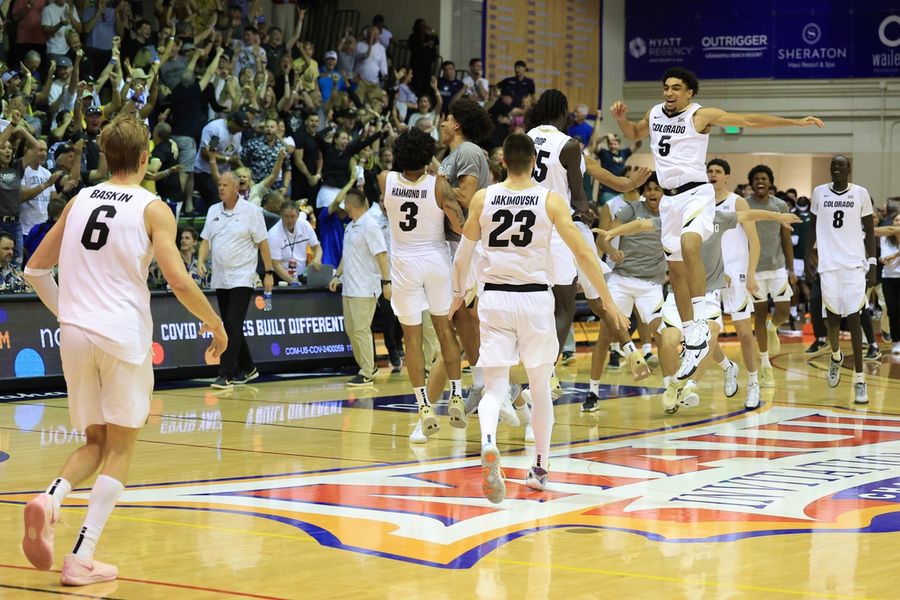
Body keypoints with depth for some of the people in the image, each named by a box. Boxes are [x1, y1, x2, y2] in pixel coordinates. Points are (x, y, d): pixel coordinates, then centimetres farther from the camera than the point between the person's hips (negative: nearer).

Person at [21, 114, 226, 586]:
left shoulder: (78, 202, 10)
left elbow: (34, 270, 13)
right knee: (120, 448, 7)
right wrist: (215, 325, 1)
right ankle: (81, 559, -3)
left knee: (95, 442, 18)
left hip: (75, 333, 4)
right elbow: (180, 282, -12)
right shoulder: (152, 209, -4)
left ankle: (50, 499, -13)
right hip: (123, 335, -4)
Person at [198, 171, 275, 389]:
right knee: (229, 327, 11)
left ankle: (226, 375, -15)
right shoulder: (213, 211, 9)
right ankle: (248, 369, 26)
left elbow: (262, 243, -4)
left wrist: (269, 273, -6)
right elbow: (206, 240, 13)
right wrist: (201, 261, -5)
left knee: (233, 326, -13)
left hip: (242, 278, -6)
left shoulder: (251, 211, -6)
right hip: (219, 279, 6)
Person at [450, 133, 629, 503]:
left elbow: (463, 253, 10)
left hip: (494, 298, 0)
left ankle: (489, 444, -30)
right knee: (540, 386, 16)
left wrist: (459, 294, 26)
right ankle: (540, 469, 24)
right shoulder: (550, 201, -3)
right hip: (535, 298, 0)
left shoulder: (482, 199, 1)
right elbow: (583, 253, -4)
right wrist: (608, 301, 3)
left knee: (495, 385, 1)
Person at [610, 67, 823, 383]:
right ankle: (692, 340, 20)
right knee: (675, 270, 10)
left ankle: (701, 324, -30)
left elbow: (749, 120, -10)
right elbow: (634, 134, 31)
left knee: (689, 243, -35)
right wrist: (621, 118, 9)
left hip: (696, 193, -7)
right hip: (669, 198, 7)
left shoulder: (701, 115, -7)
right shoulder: (654, 114, 10)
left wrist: (796, 122, -15)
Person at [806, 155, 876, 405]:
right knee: (832, 316, 4)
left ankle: (859, 379, -5)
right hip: (828, 263, 2)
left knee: (853, 318, -7)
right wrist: (809, 253, 7)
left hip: (855, 263, -2)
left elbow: (870, 230, 4)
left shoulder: (861, 193, 0)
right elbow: (813, 225, 15)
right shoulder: (819, 192, 4)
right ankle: (836, 356, 36)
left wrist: (872, 264, -1)